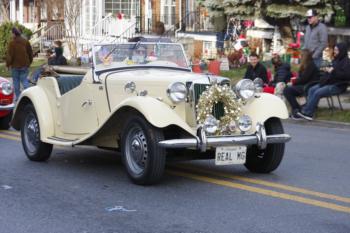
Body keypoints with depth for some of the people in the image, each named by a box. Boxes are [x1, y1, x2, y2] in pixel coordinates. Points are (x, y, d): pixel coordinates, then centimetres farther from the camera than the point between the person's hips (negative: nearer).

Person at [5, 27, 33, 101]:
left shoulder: (12, 43, -12)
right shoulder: (25, 42, 3)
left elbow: (9, 55, -13)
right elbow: (30, 53, 11)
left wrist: (8, 64, -3)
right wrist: (29, 62, 22)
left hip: (15, 65, -4)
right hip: (25, 65, 4)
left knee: (16, 81, 7)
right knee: (24, 80, 8)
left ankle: (18, 96, 10)